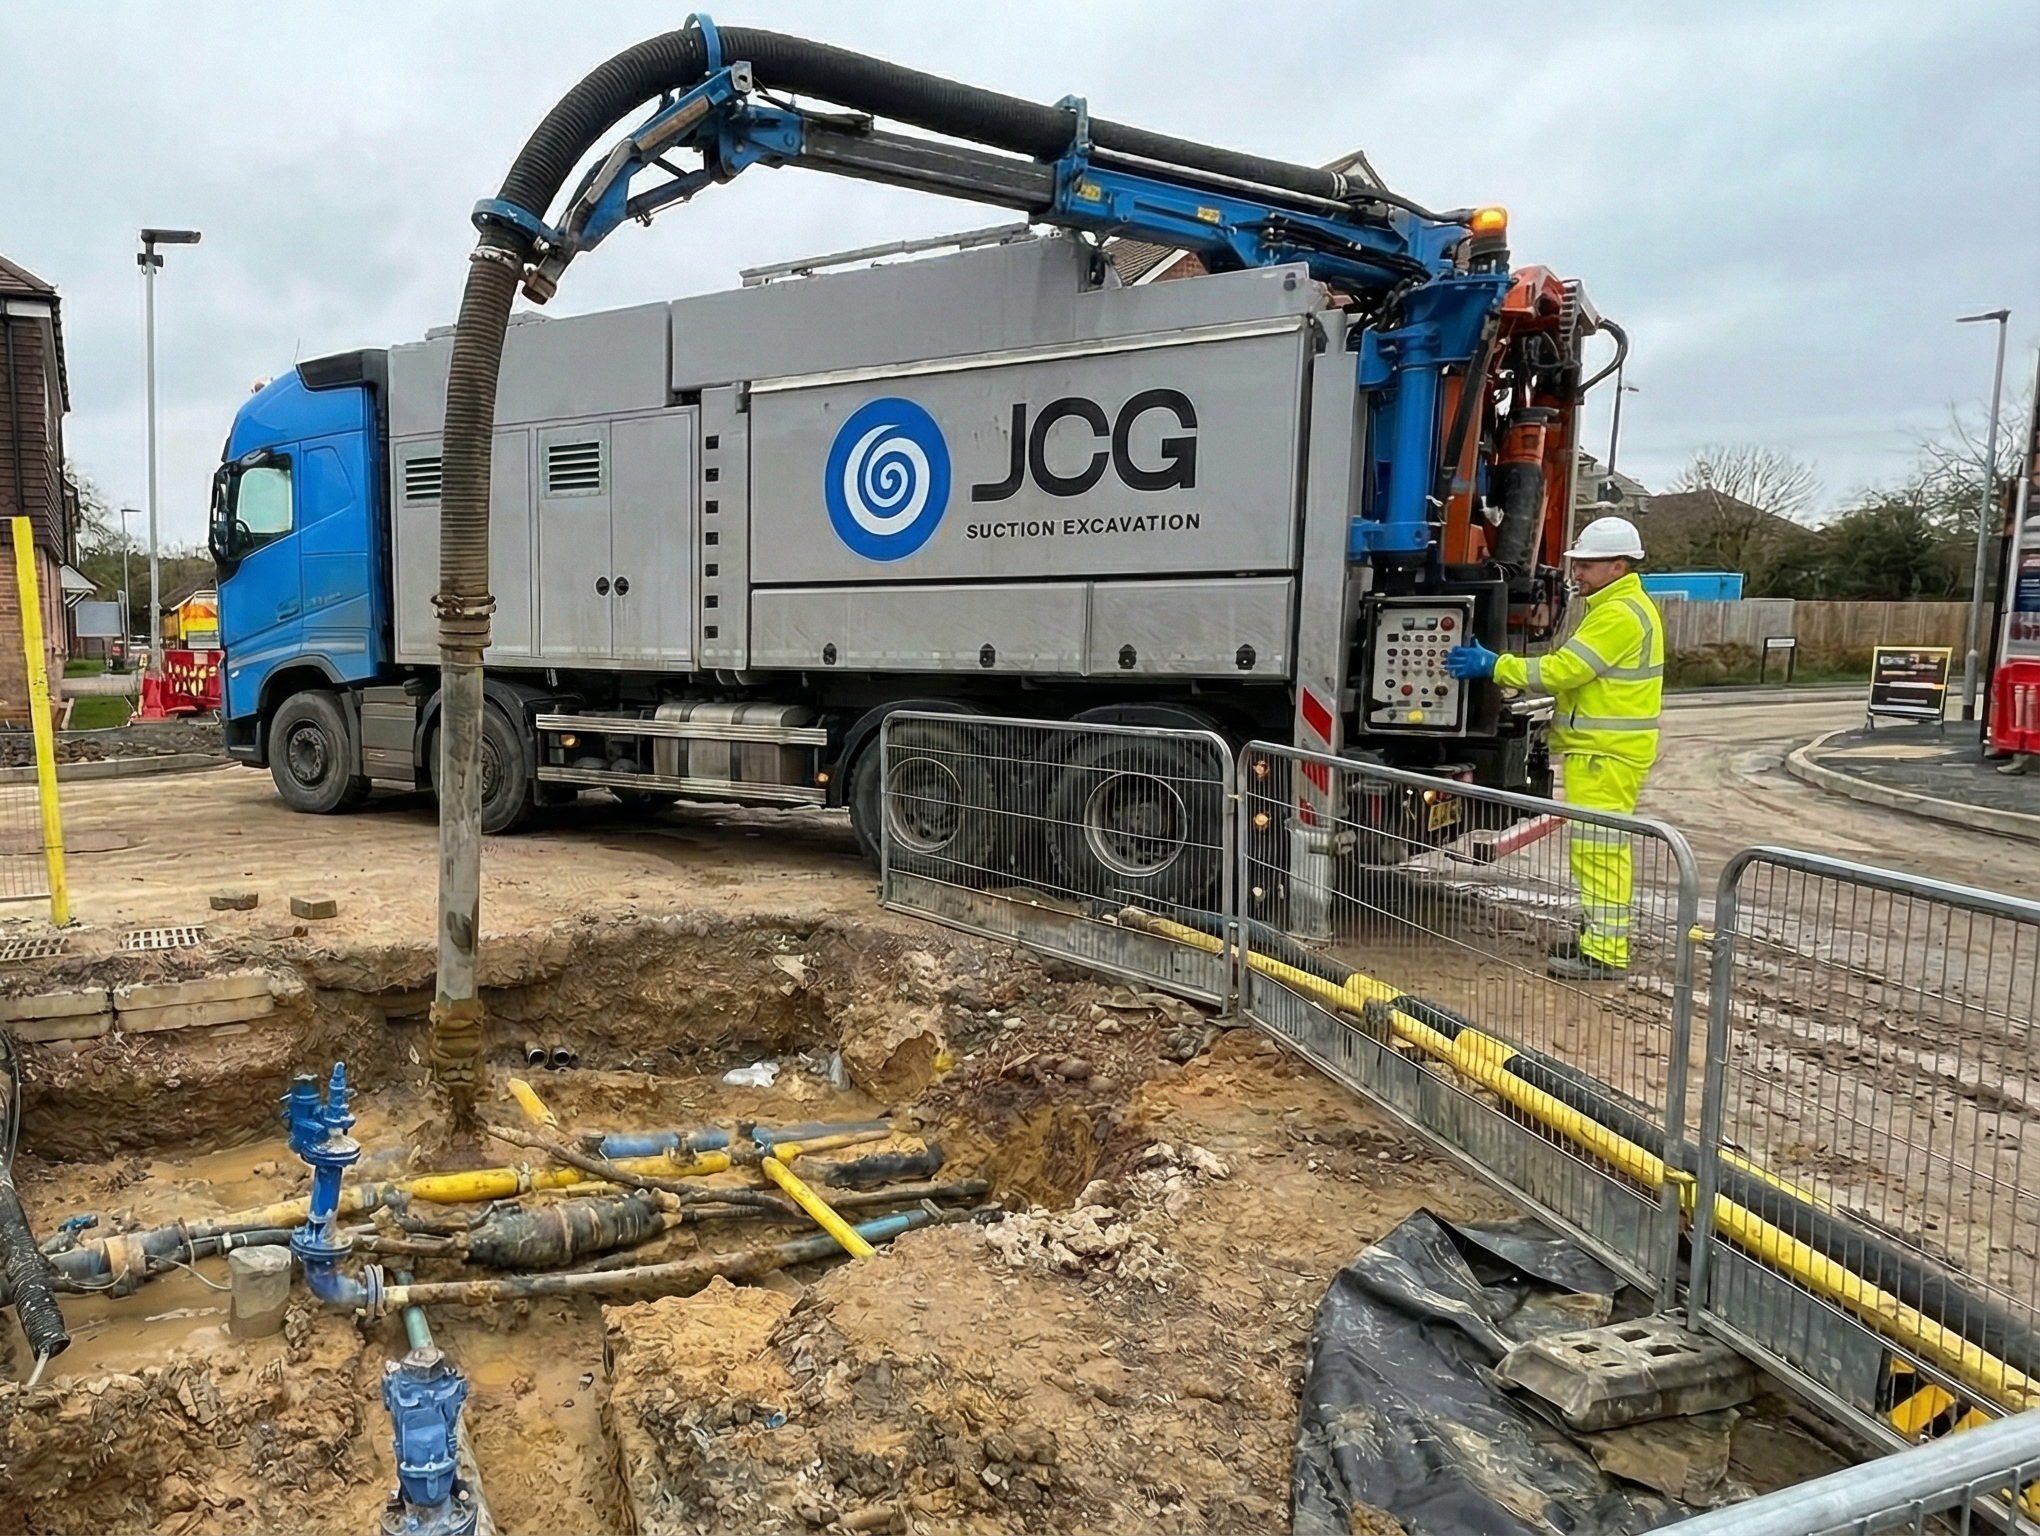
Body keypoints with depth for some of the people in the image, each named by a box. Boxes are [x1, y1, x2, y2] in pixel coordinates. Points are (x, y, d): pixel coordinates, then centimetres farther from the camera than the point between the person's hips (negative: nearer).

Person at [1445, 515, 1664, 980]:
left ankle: (1605, 954, -4)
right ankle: (1597, 938, 23)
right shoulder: (1618, 607, 19)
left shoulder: (1619, 614, -16)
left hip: (1606, 752, -11)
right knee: (1598, 848, 15)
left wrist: (1495, 667, -17)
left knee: (1599, 849, -8)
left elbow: (1562, 669, -21)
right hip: (1603, 747, 11)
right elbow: (1575, 672, 19)